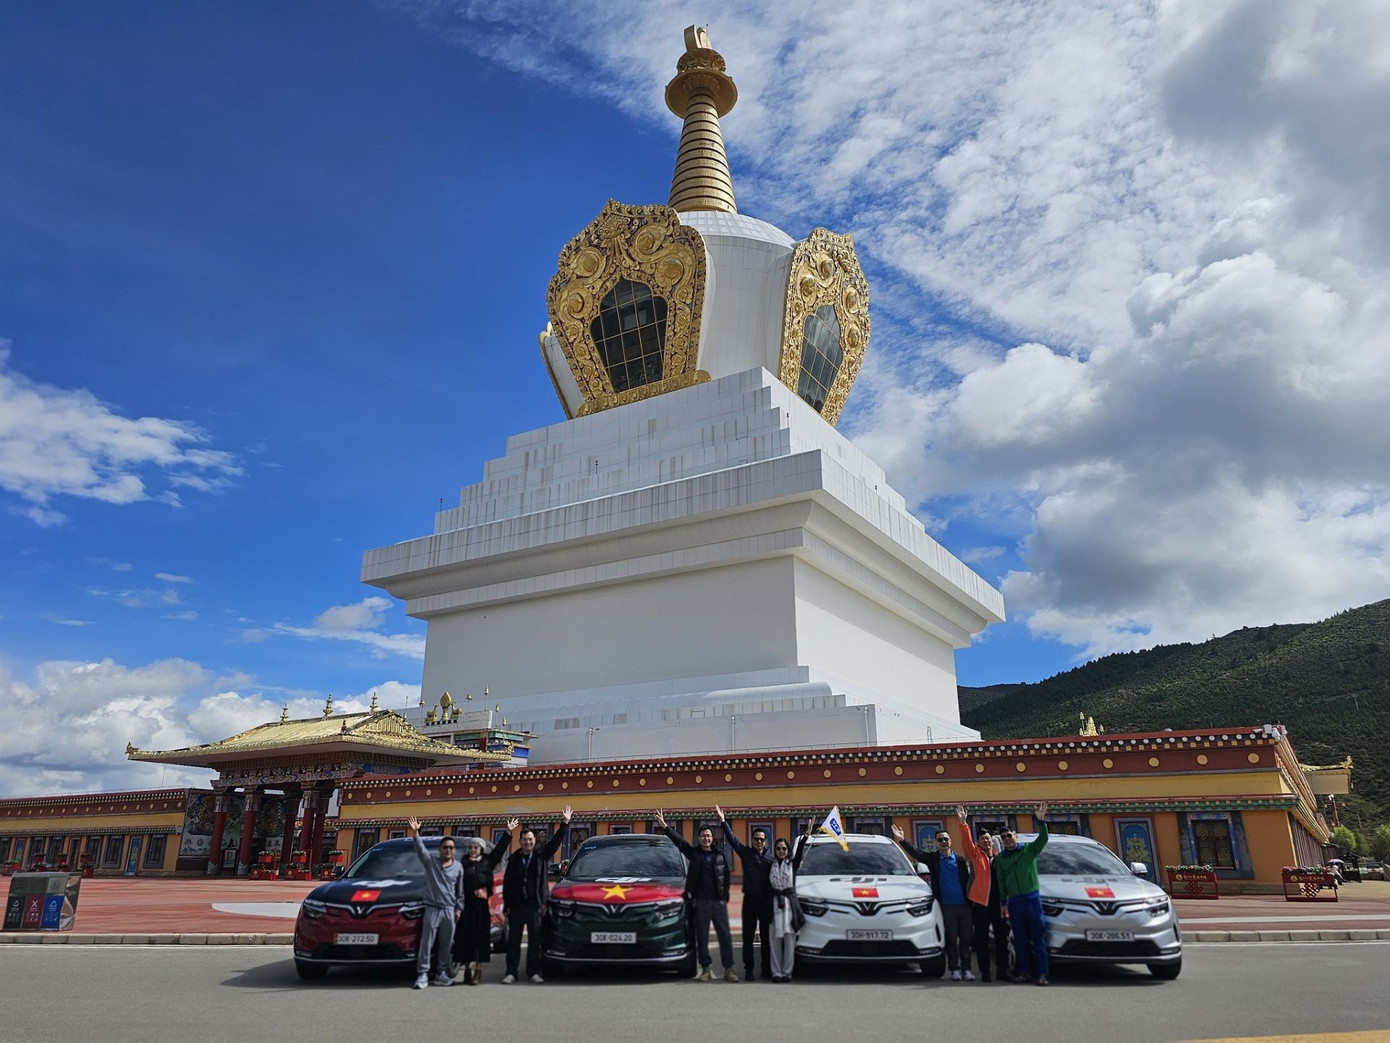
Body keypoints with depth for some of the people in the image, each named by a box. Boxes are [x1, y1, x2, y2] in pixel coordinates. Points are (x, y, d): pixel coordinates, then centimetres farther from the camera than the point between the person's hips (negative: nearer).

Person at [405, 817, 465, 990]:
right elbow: (420, 849, -16)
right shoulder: (430, 862, 3)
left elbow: (460, 891, 14)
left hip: (449, 910, 3)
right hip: (432, 909, -2)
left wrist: (459, 909, 6)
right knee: (426, 943, -6)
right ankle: (422, 974, -2)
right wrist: (415, 834, -33)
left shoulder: (458, 867, 11)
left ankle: (441, 973, 15)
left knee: (446, 944, 6)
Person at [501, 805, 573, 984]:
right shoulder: (514, 859, 4)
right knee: (513, 941, 5)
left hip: (535, 906, 0)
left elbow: (556, 841, 0)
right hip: (516, 906, 0)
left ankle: (533, 972, 13)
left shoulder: (541, 855, 4)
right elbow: (507, 883, 6)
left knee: (534, 941, 5)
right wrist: (506, 905, 2)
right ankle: (511, 972, 11)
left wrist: (565, 823, -9)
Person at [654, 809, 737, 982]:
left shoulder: (719, 855, 10)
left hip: (719, 902, 0)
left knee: (725, 936, -3)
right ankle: (706, 969, 10)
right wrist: (664, 826, -11)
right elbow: (678, 840, 0)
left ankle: (729, 969, 1)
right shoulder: (693, 853, 8)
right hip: (701, 901, 0)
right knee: (702, 937, 3)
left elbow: (726, 876, 13)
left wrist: (726, 898, 7)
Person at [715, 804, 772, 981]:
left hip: (767, 901, 2)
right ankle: (748, 969, 7)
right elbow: (732, 839, -4)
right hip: (750, 899, -2)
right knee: (748, 936, 1)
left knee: (766, 935, 7)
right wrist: (723, 821, -12)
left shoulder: (770, 859, 10)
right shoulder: (745, 853, 4)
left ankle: (767, 968, 16)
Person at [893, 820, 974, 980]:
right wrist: (903, 840, -20)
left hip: (964, 905, 1)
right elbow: (915, 853, -6)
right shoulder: (932, 858, 5)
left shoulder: (960, 860, 8)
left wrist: (970, 898, 1)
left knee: (965, 938, 4)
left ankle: (966, 969, 11)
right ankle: (955, 969, 8)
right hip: (946, 906, -1)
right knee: (951, 939, 2)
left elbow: (968, 880, 10)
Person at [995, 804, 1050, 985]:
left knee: (1038, 937, -4)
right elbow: (1001, 881, 13)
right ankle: (1025, 972, 10)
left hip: (1032, 898, -3)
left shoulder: (1029, 849, 4)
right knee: (1020, 940, 4)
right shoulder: (999, 858, 11)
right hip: (1014, 901, 3)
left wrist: (1040, 821, -27)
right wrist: (1003, 903, 9)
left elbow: (1043, 838, -12)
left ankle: (1041, 973, -3)